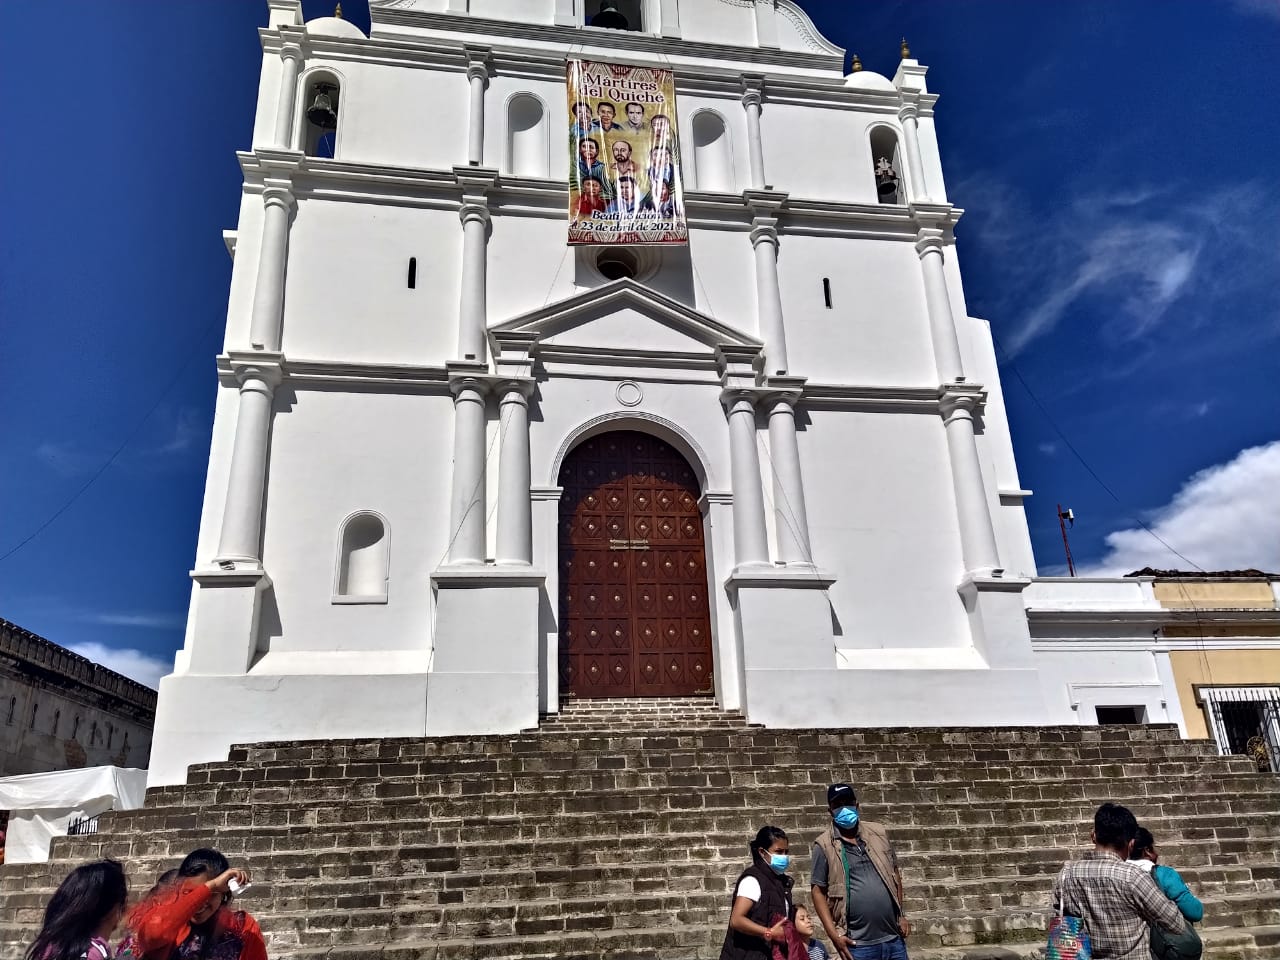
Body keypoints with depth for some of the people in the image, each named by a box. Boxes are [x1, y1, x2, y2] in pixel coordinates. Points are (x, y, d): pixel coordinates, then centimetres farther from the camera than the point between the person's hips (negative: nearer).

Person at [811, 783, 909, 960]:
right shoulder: (824, 845, -6)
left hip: (894, 938, 4)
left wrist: (901, 915, 11)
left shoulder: (878, 833, 7)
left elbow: (895, 874, 16)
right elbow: (819, 892, -4)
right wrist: (834, 934, -11)